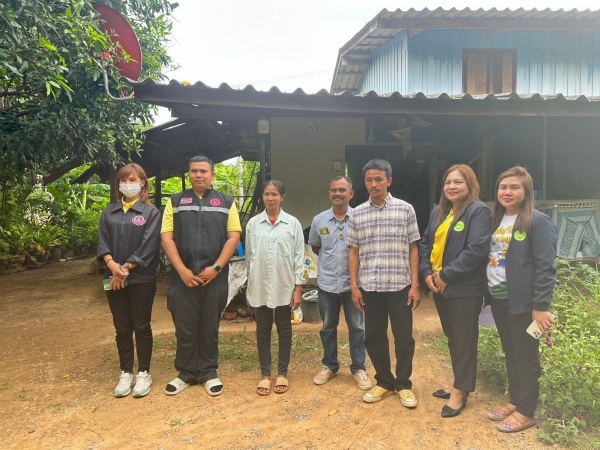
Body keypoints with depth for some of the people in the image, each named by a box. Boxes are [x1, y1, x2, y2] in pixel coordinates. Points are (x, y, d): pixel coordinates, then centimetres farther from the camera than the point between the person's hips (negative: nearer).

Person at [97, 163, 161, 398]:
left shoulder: (151, 212, -3)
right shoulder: (109, 212, 9)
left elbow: (148, 247, -11)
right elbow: (103, 242, 2)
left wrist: (126, 269, -15)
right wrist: (113, 266, -14)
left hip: (142, 280, -3)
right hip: (114, 279, 4)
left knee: (141, 327, 6)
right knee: (122, 328, 12)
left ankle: (144, 373, 20)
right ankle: (126, 373, 25)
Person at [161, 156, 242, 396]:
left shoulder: (226, 203, 6)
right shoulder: (175, 202, 8)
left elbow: (233, 237, -1)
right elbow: (166, 238, 1)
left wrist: (216, 268, -11)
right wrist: (182, 270, -10)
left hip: (215, 277, 0)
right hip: (182, 277, 1)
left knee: (210, 327, 10)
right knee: (184, 328, 9)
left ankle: (209, 373, 25)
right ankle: (186, 373, 26)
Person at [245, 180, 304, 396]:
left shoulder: (293, 223, -2)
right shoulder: (253, 223, 2)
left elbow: (299, 257, -1)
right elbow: (249, 255, 6)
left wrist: (298, 287, -4)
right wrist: (250, 284, 7)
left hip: (284, 286, -1)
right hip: (260, 286, 1)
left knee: (284, 330, 10)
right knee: (263, 330, 10)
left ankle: (282, 373, 25)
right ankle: (265, 374, 23)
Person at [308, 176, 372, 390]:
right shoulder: (319, 220, -1)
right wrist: (330, 260, 9)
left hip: (353, 282, -2)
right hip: (327, 283, 2)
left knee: (356, 327, 11)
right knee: (328, 327, 15)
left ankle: (358, 368, 27)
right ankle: (329, 366, 32)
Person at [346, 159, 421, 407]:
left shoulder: (405, 209, -1)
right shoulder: (357, 214, 4)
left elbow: (413, 249, 1)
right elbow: (354, 252, 6)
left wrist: (415, 285, -4)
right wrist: (354, 286, 1)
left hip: (399, 286, -2)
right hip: (369, 287, 2)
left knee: (404, 337, 7)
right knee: (374, 337, 11)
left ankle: (403, 384, 27)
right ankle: (384, 382, 30)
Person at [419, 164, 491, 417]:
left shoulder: (479, 212, -12)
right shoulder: (438, 212, 12)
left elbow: (476, 250, -21)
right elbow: (425, 243, 12)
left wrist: (446, 275, -19)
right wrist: (427, 272, -3)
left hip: (465, 289, -7)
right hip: (439, 286, 8)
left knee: (464, 340, 6)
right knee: (452, 337, 19)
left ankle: (461, 391, 21)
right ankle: (458, 383, 35)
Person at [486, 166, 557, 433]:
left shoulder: (538, 222, -12)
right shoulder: (496, 220, 11)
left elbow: (545, 267, -16)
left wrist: (541, 306, -18)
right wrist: (487, 291, 10)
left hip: (522, 301, -7)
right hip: (498, 298, 7)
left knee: (526, 356, 6)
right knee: (510, 353, 17)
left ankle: (526, 412, 20)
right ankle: (515, 401, 32)